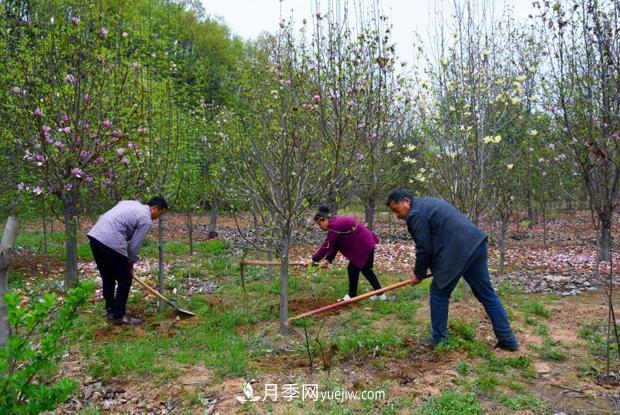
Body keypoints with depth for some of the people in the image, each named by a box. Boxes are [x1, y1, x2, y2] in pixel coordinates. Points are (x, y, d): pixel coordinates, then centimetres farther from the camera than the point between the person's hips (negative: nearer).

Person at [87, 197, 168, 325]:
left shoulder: (130, 203, 24)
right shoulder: (146, 220, 0)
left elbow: (103, 217, 24)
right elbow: (134, 245, 0)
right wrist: (130, 265, 17)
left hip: (94, 235, 9)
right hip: (111, 242, -9)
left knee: (107, 278, 21)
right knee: (125, 280, 6)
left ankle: (111, 311, 31)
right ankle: (119, 316, 13)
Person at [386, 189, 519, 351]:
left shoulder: (415, 214, -8)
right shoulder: (428, 203, 23)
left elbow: (424, 248, -7)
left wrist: (418, 274, 8)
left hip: (459, 252, -9)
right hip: (476, 243, 9)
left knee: (439, 293, 7)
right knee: (487, 293, 14)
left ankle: (439, 339, 17)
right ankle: (507, 339, 19)